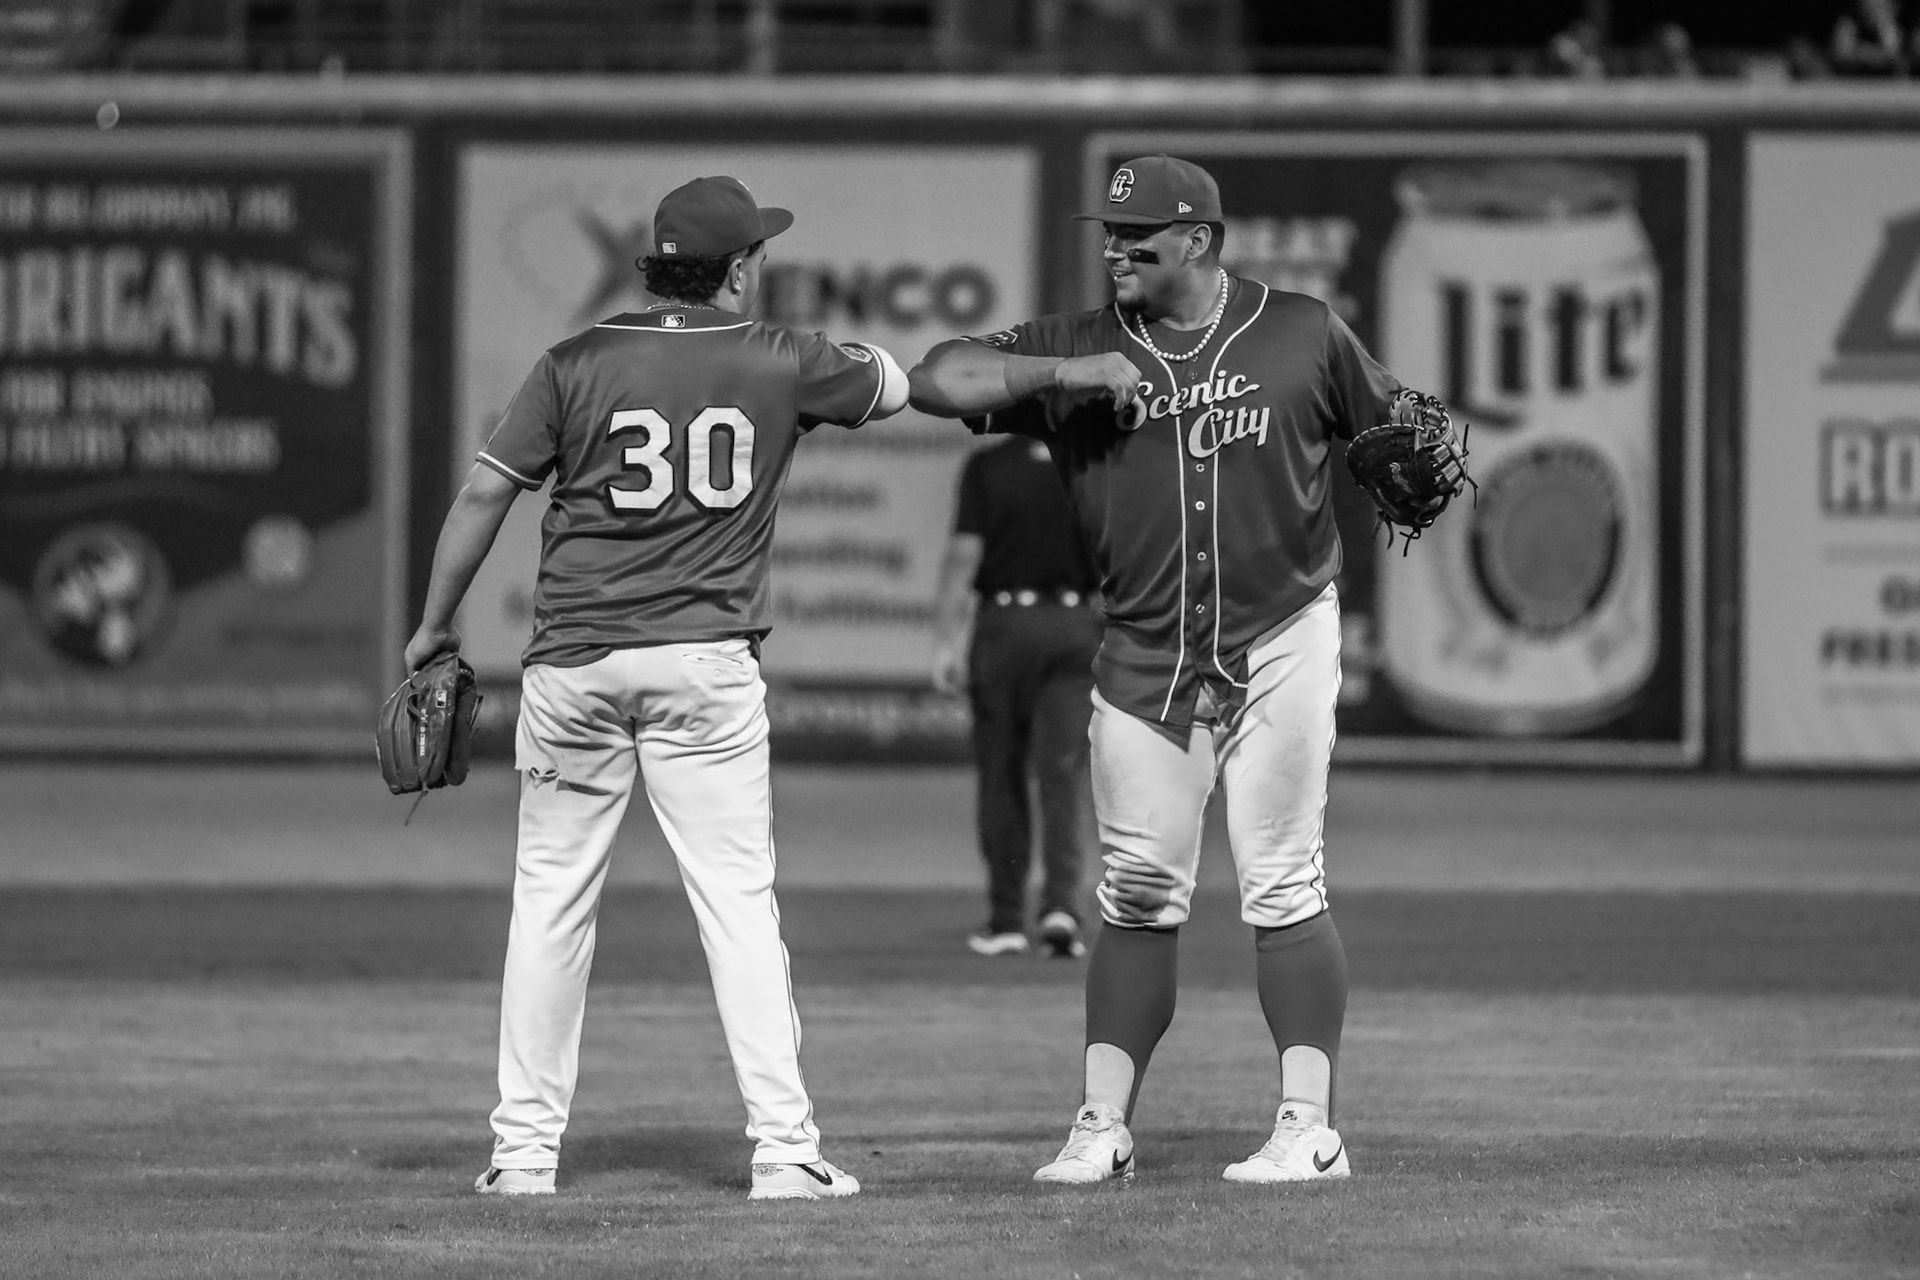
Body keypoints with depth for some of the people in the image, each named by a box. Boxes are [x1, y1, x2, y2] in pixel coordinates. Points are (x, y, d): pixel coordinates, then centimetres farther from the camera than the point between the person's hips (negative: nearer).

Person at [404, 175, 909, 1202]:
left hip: (574, 664, 1)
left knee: (551, 896, 9)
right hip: (707, 664, -1)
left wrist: (434, 626, 9)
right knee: (737, 897, 0)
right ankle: (783, 1145, -5)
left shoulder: (579, 364, -1)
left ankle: (525, 1147, 10)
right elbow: (892, 385, 18)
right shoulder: (779, 363, 0)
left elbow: (485, 492, -1)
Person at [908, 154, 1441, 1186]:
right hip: (1143, 661, 2)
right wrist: (1065, 375, -18)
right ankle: (1102, 1127, 7)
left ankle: (1309, 1127, -4)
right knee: (1137, 895, 3)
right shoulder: (1079, 347, 3)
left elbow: (1388, 421, 12)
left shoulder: (1301, 335, 1)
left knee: (1283, 888, -5)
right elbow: (935, 381, -6)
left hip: (1279, 643, -2)